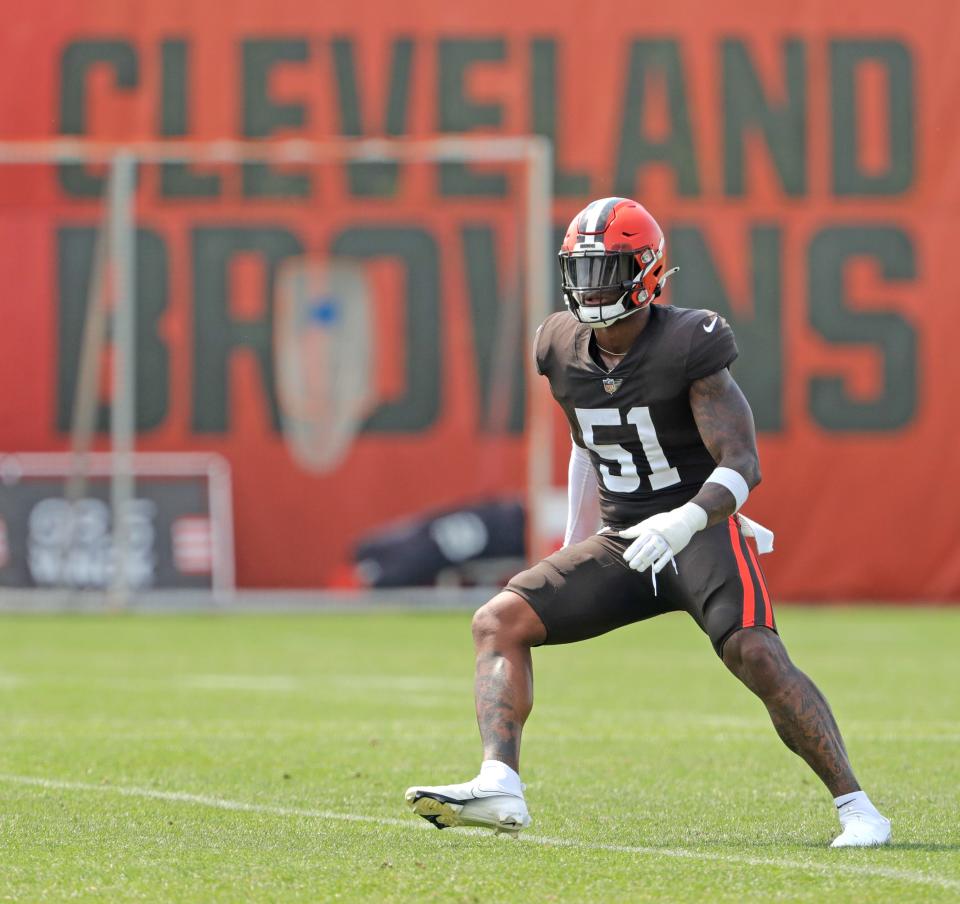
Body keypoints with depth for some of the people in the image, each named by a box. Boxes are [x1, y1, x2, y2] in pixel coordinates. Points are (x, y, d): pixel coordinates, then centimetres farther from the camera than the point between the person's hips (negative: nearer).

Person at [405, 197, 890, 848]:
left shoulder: (688, 347, -15)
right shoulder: (565, 349, 3)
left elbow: (742, 464, -21)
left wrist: (683, 522, -38)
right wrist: (575, 544, 24)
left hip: (702, 532, -6)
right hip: (624, 544, 6)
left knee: (753, 652, -28)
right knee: (499, 621, -9)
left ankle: (854, 805, -18)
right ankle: (499, 786, -21)